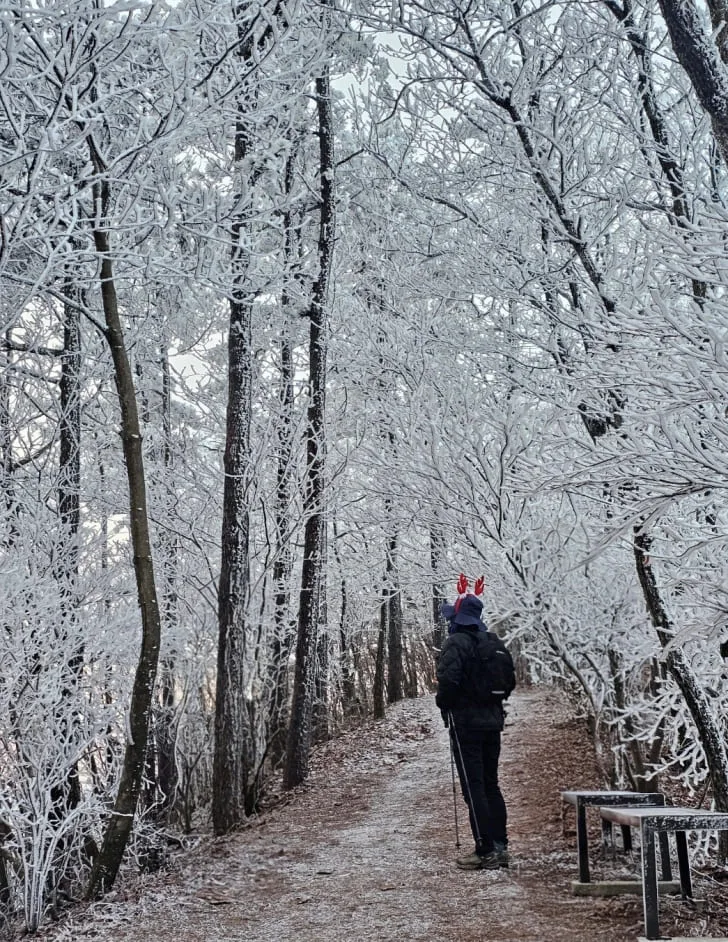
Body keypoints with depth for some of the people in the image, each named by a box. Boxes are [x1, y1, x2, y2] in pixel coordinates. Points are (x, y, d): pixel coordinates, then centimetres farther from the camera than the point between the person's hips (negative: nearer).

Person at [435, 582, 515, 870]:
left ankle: (485, 851, -6)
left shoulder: (456, 643, -13)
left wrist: (444, 704, -6)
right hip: (493, 720, 8)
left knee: (473, 788, -5)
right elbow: (510, 680, 13)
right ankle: (500, 846, 16)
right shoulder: (495, 643, 11)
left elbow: (448, 680, -23)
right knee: (490, 784, 15)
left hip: (465, 722, -7)